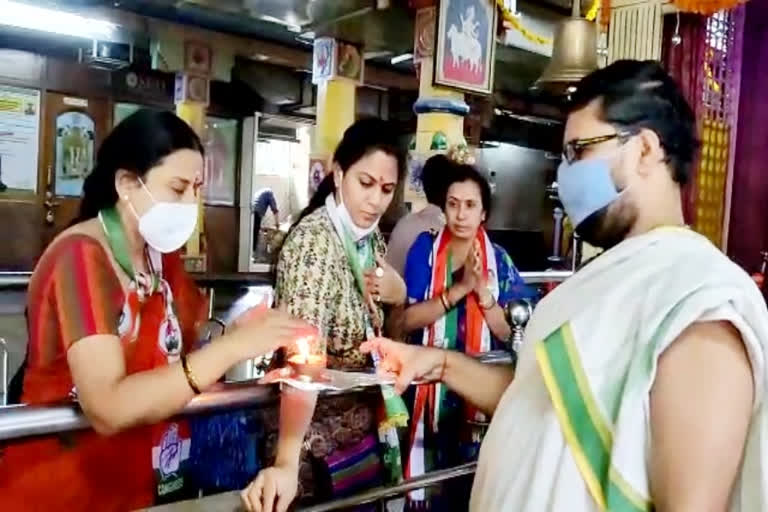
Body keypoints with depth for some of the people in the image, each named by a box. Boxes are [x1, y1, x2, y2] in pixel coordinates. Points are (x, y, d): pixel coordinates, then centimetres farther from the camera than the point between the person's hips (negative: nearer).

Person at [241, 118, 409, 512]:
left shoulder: (371, 237, 1)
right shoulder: (314, 240, -23)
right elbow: (303, 358, -35)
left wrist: (398, 293, -6)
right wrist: (286, 463, -45)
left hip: (365, 428, 8)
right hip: (320, 441, -7)